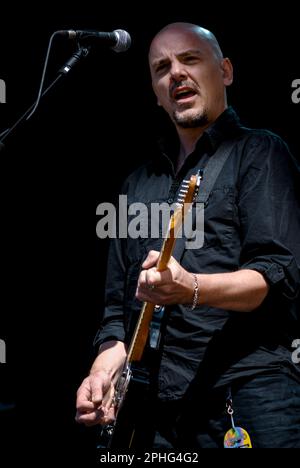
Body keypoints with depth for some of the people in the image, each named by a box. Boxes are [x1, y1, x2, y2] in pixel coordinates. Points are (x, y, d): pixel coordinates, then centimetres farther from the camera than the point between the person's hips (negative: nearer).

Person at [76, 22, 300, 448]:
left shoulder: (259, 153, 3)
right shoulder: (139, 183, 21)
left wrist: (191, 288, -27)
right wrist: (105, 371, 3)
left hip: (248, 397, -5)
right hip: (158, 409, 5)